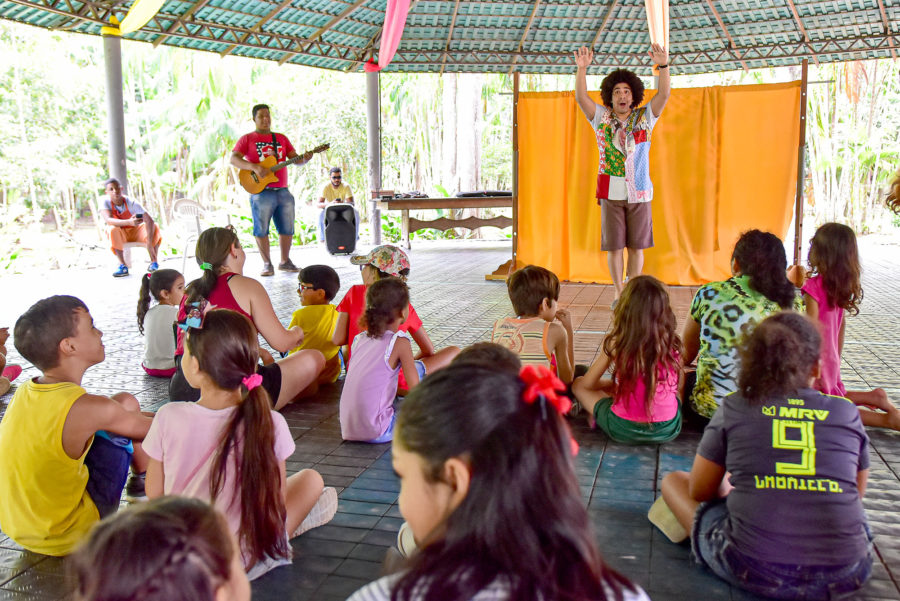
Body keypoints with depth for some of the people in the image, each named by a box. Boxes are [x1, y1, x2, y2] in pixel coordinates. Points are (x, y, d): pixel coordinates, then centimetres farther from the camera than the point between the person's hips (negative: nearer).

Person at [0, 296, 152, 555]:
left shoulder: (24, 392, -3)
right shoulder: (88, 408, -26)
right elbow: (150, 429, -8)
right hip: (68, 537, -7)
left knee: (125, 404, 11)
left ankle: (143, 477, 28)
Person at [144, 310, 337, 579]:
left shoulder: (168, 418, -18)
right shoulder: (268, 424, -22)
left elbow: (154, 494, -5)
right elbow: (276, 500, -10)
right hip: (240, 560, -2)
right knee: (311, 479, 17)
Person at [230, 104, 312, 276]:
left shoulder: (281, 138, 18)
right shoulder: (247, 139, 4)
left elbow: (295, 159, 14)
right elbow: (234, 159, -8)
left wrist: (304, 159, -9)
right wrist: (254, 167, -23)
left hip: (283, 191, 4)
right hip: (261, 192, -4)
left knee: (287, 228, 7)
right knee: (261, 229, -3)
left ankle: (285, 261, 21)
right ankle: (267, 264, 8)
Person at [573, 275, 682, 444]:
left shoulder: (616, 343, -11)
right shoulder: (672, 343, -4)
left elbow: (588, 384, 1)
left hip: (625, 430, -1)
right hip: (669, 429, 1)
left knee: (578, 384, 20)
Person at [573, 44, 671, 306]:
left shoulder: (645, 117, 6)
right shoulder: (601, 117, 5)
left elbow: (664, 94, -6)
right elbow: (581, 97, -7)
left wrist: (663, 65, -21)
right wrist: (582, 69, -22)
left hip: (639, 192, 1)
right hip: (611, 193, 0)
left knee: (636, 246, 5)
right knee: (614, 246, 3)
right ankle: (619, 293, 14)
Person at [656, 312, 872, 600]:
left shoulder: (734, 408, 0)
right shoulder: (847, 413, 4)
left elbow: (699, 492, 8)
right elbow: (857, 494, 18)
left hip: (754, 571, -2)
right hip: (845, 576, 3)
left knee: (673, 480, 18)